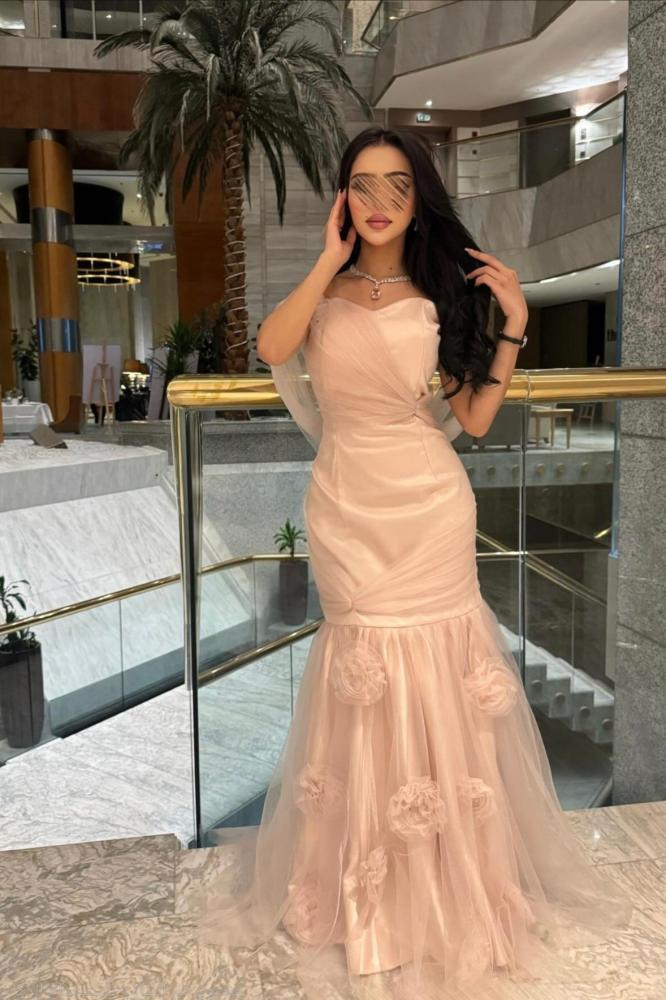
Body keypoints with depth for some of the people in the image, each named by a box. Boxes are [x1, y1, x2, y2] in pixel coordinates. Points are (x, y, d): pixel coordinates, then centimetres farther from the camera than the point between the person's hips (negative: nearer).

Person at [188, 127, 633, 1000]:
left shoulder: (444, 296, 4)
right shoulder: (322, 292, 6)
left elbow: (475, 420, -1)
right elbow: (272, 349, -17)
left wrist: (514, 325, -6)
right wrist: (331, 261, -11)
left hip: (431, 510, 0)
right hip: (344, 510, 1)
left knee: (434, 685, 6)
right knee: (363, 685, 9)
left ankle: (447, 885, 29)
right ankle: (365, 891, 30)